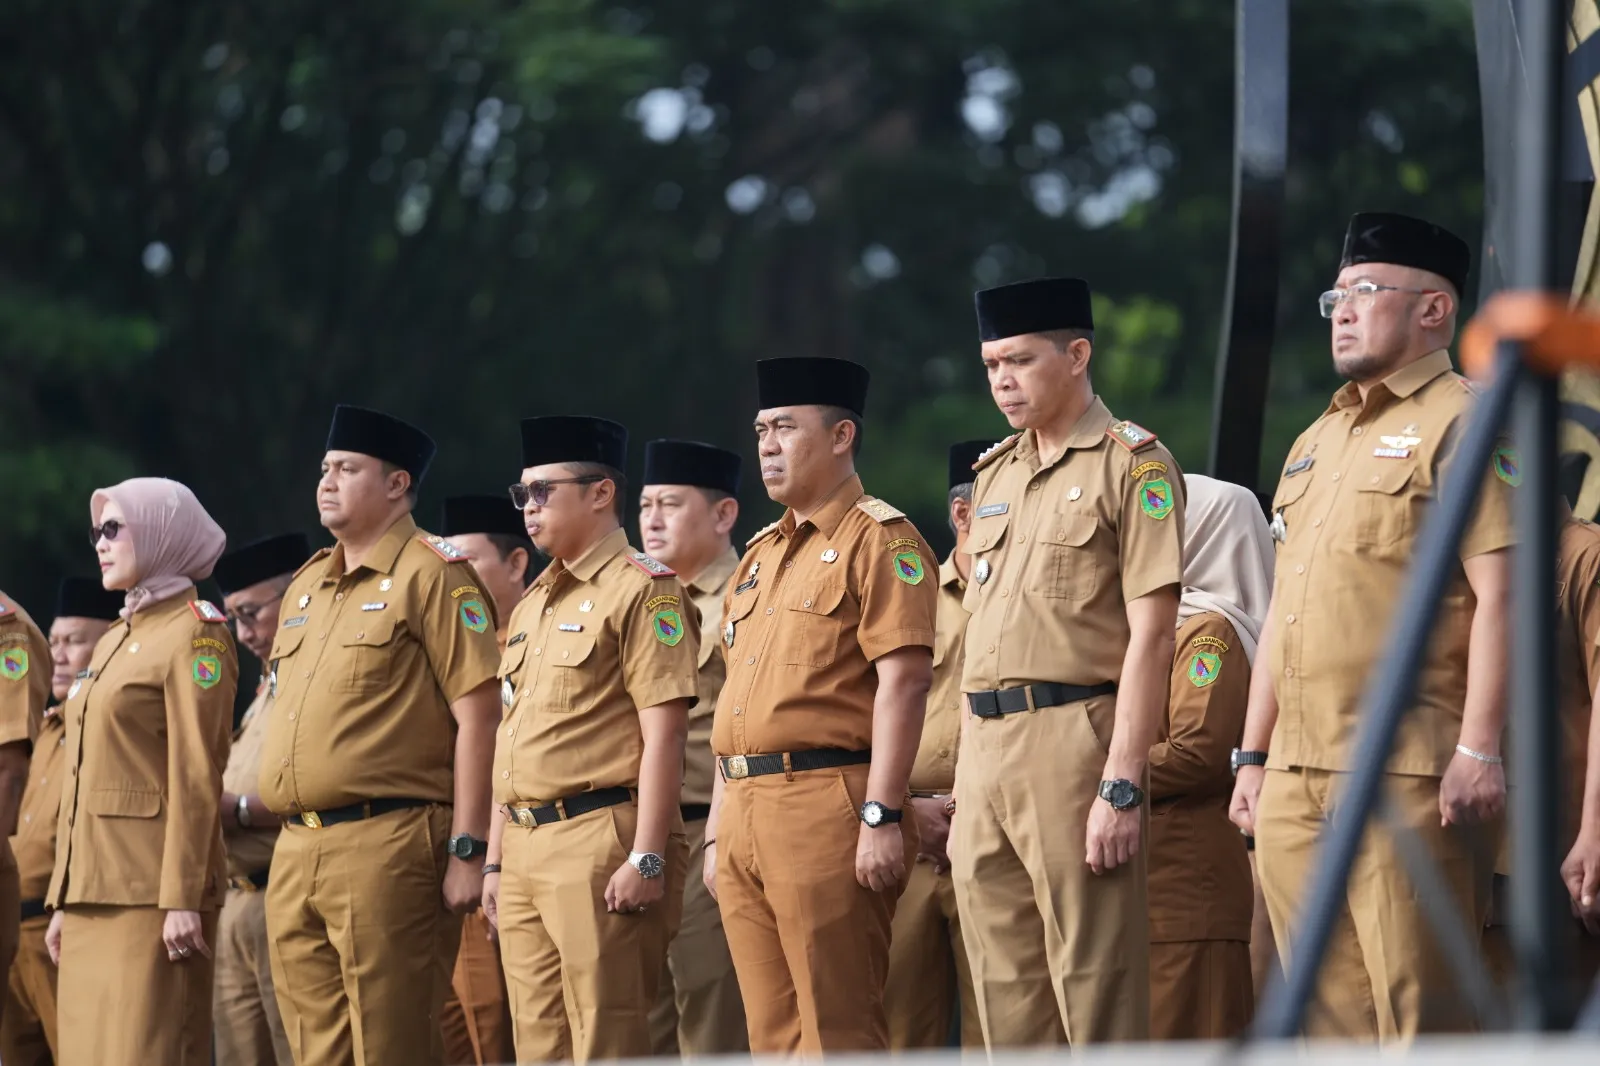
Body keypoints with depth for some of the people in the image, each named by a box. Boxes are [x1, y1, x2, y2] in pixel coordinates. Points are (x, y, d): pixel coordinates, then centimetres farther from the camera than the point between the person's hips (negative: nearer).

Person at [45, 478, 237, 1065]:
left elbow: (197, 777, -13)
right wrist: (63, 898, 16)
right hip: (93, 890, 8)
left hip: (151, 892, -8)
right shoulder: (113, 642, 21)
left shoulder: (195, 632, -5)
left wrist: (183, 898, -19)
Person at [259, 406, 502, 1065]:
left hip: (386, 851, -8)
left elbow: (476, 716, -11)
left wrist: (467, 850, -16)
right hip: (294, 856, 8)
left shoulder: (433, 575, -5)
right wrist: (293, 847, 19)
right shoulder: (306, 586, 20)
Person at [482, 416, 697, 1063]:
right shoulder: (531, 606, 21)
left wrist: (646, 858, -20)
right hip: (525, 849, 9)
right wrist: (496, 860, 20)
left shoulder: (641, 591, -7)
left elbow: (663, 733, -14)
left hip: (600, 843, -9)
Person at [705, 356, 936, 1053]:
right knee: (772, 1034, 8)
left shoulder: (879, 540, -5)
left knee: (837, 1032, -8)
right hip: (745, 816, 9)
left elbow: (902, 683, -14)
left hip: (825, 811, -9)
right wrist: (718, 832, 19)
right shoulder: (760, 556, 22)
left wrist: (881, 817, -20)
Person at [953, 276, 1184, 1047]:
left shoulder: (1131, 463, -5)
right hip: (984, 748, 7)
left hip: (1072, 738, -7)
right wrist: (965, 781, 17)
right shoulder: (995, 473, 18)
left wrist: (1121, 785, -18)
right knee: (1005, 993, 8)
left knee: (1094, 987, -6)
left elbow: (1150, 635, -11)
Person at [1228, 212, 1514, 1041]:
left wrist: (1479, 750, -20)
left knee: (1421, 1011, -8)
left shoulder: (1463, 424, -4)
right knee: (1328, 1018, 7)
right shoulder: (1315, 444, 23)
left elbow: (1498, 594, -13)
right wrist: (1253, 757, 20)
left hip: (1407, 777, -8)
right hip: (1296, 780, 8)